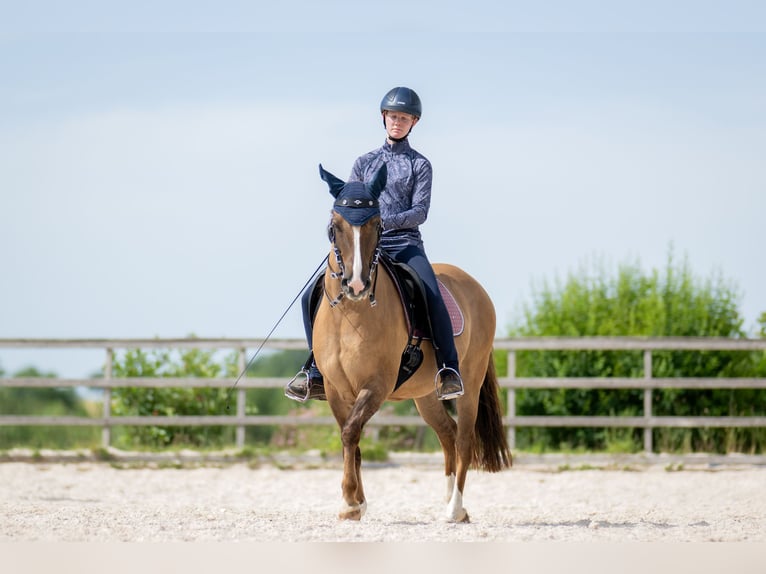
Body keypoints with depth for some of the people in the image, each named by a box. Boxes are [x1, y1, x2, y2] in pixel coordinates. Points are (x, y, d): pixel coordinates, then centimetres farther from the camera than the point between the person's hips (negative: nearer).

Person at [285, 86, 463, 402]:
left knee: (432, 296, -32)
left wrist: (387, 221, -21)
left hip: (405, 245, -3)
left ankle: (449, 368, -22)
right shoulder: (365, 162, 18)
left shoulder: (419, 165, 8)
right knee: (312, 298, -11)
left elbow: (420, 211, -3)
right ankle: (317, 375, -3)